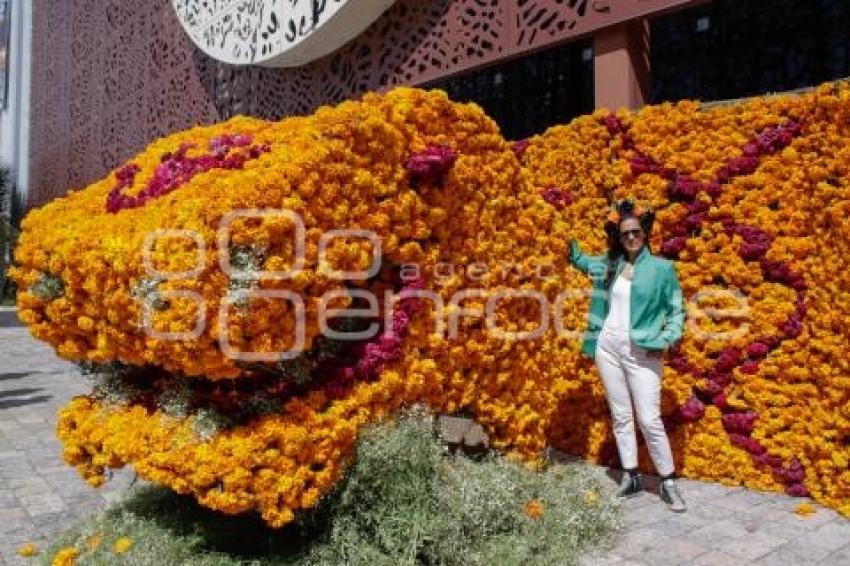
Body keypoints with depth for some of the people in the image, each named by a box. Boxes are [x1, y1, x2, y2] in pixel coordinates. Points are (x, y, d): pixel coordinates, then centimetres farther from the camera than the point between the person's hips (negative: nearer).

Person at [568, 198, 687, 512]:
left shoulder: (662, 268, -4)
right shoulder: (609, 264, 7)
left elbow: (677, 311, 0)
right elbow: (580, 261, 29)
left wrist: (666, 339, -15)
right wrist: (570, 243, 11)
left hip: (641, 353, -4)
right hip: (608, 347, 4)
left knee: (650, 420, -4)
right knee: (620, 416, 11)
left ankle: (668, 482, 12)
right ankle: (630, 477, 23)